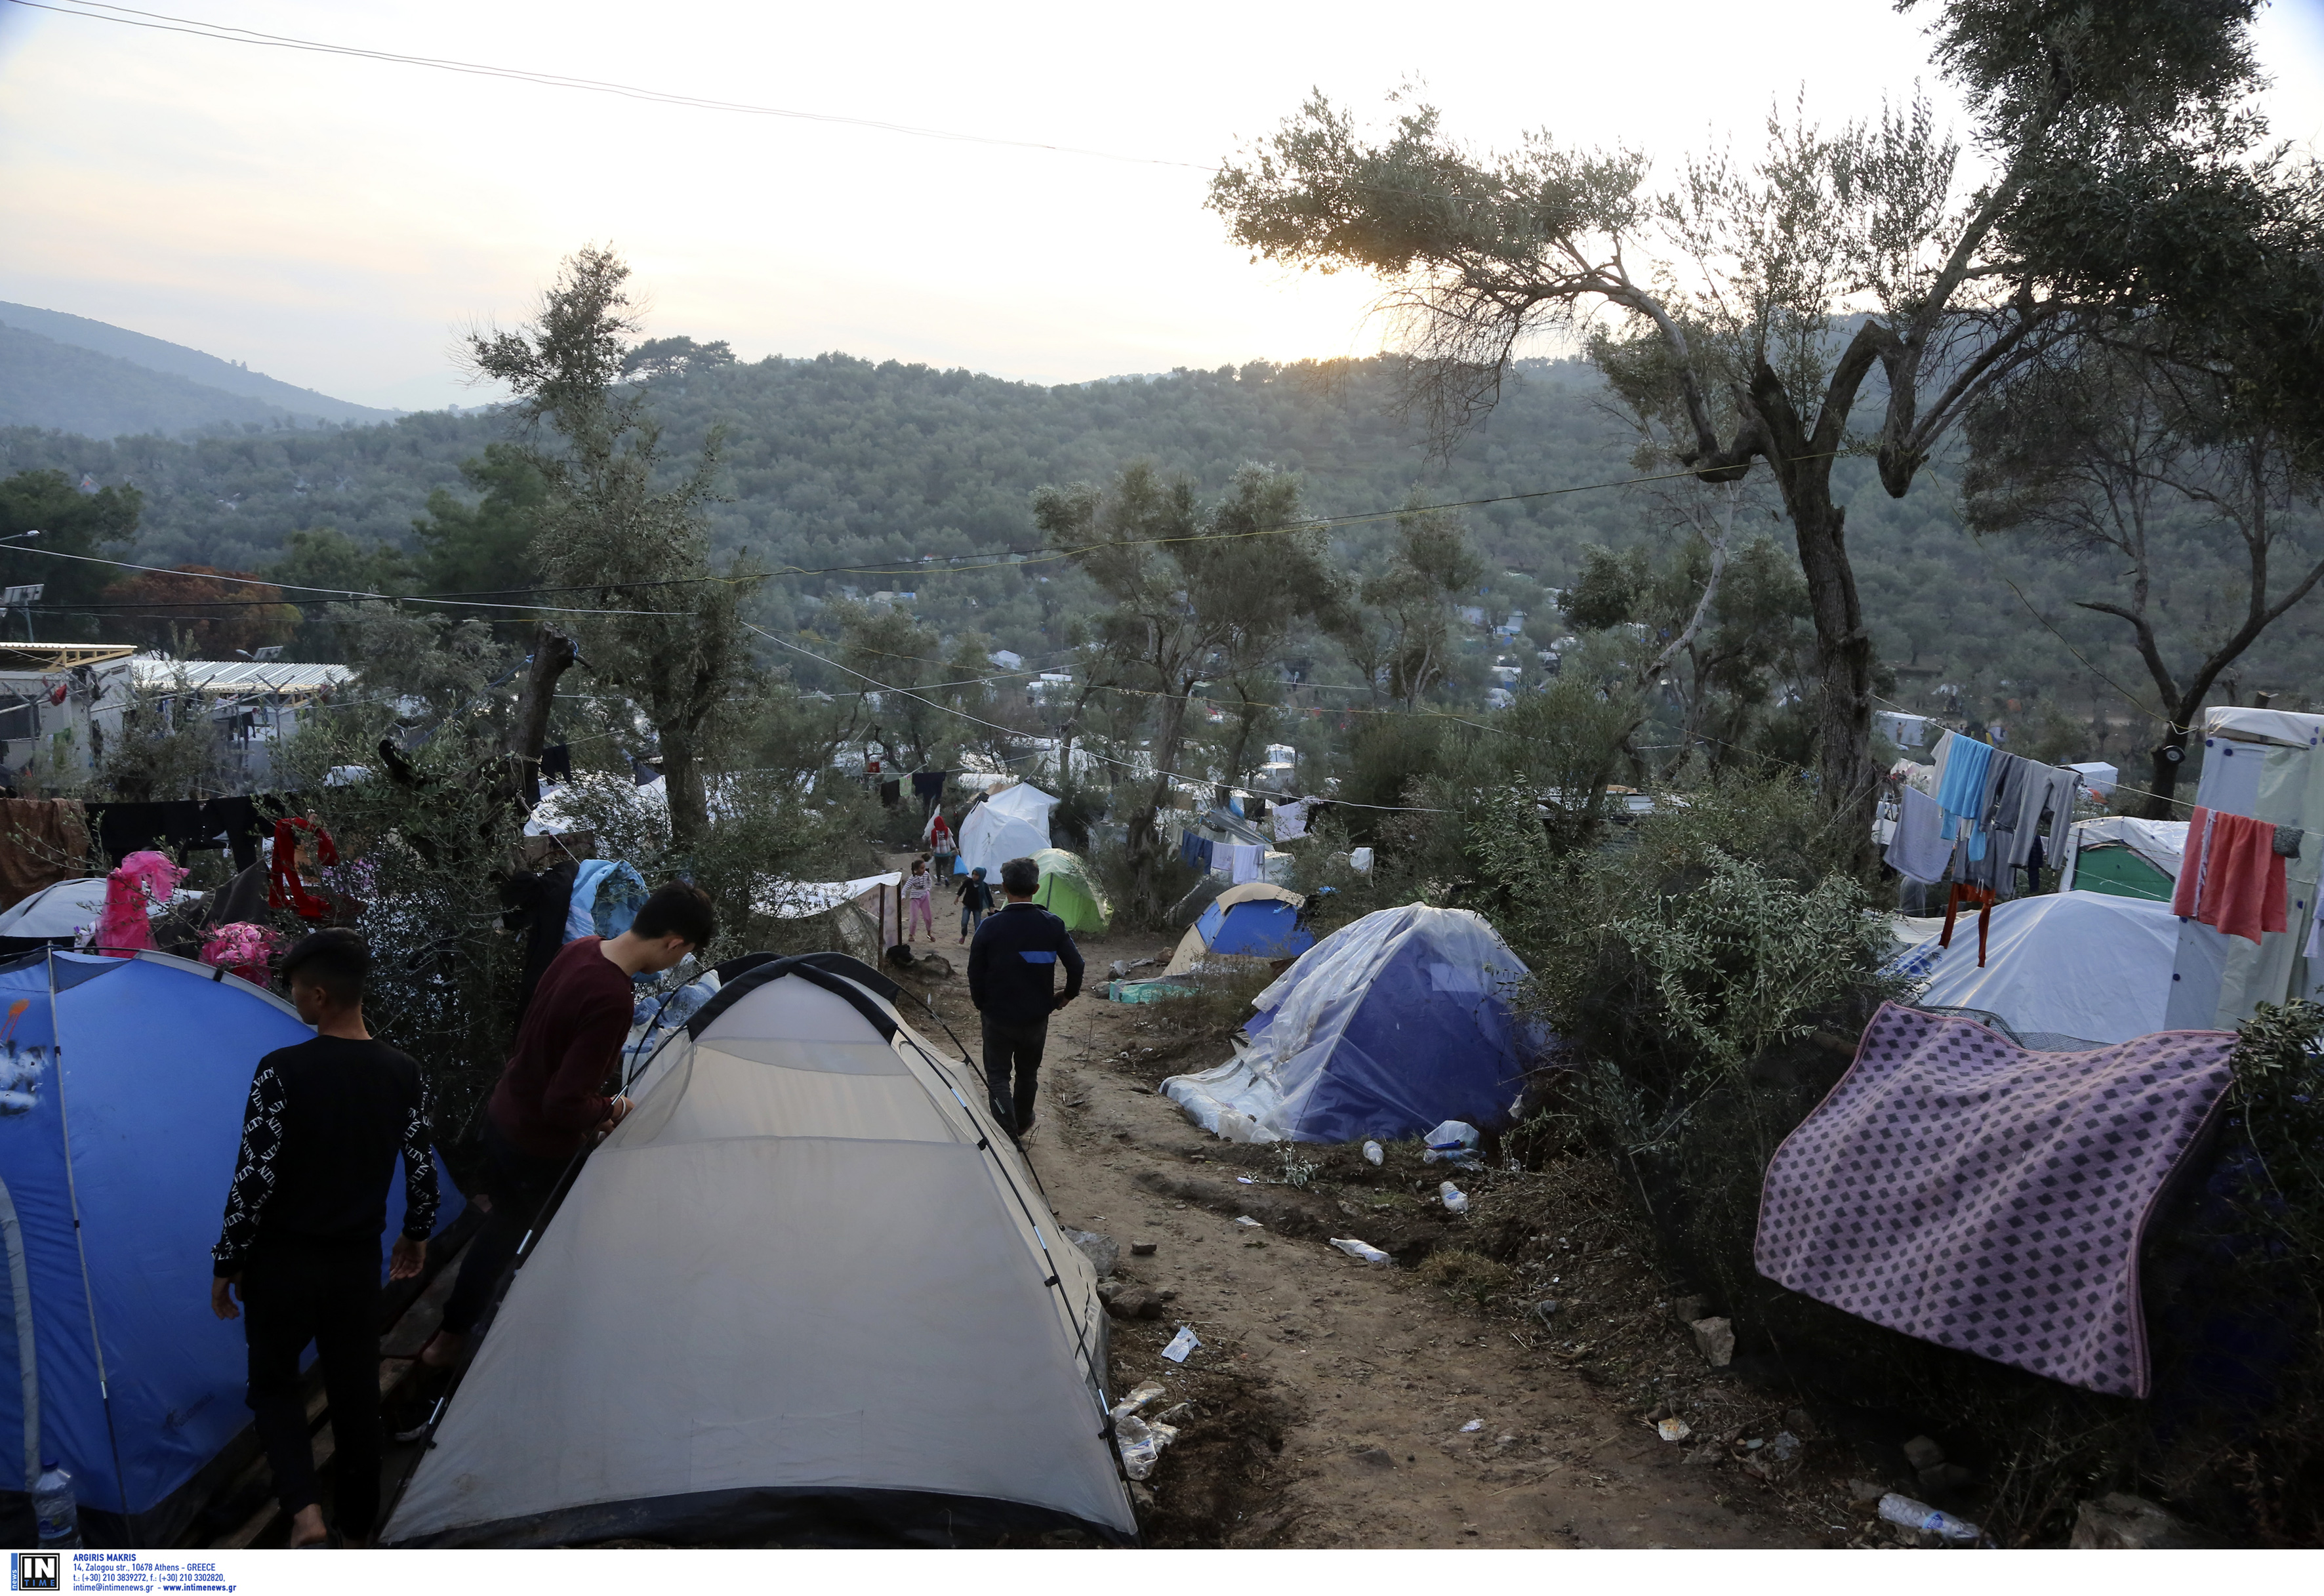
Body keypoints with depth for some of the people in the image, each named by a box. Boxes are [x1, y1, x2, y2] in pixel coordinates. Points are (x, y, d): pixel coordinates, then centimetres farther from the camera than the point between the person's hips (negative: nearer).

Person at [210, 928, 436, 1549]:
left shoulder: (282, 1072, -18)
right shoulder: (404, 1074, -6)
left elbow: (254, 1177, -16)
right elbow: (422, 1171, 2)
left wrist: (226, 1264, -3)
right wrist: (417, 1237, 20)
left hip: (284, 1259, -3)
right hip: (358, 1263, 3)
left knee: (274, 1381, 18)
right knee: (356, 1395, 15)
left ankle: (304, 1511, -1)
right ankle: (357, 1533, 26)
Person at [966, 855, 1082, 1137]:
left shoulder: (989, 927, -14)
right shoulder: (1053, 926, -9)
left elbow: (975, 973, -7)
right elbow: (1076, 965, -5)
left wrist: (981, 1004, 11)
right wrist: (1068, 995, 13)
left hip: (998, 1017, -2)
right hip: (1037, 1017, 3)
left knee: (998, 1075, 9)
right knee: (1028, 1072, 22)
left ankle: (1007, 1131, -4)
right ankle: (1022, 1123, 41)